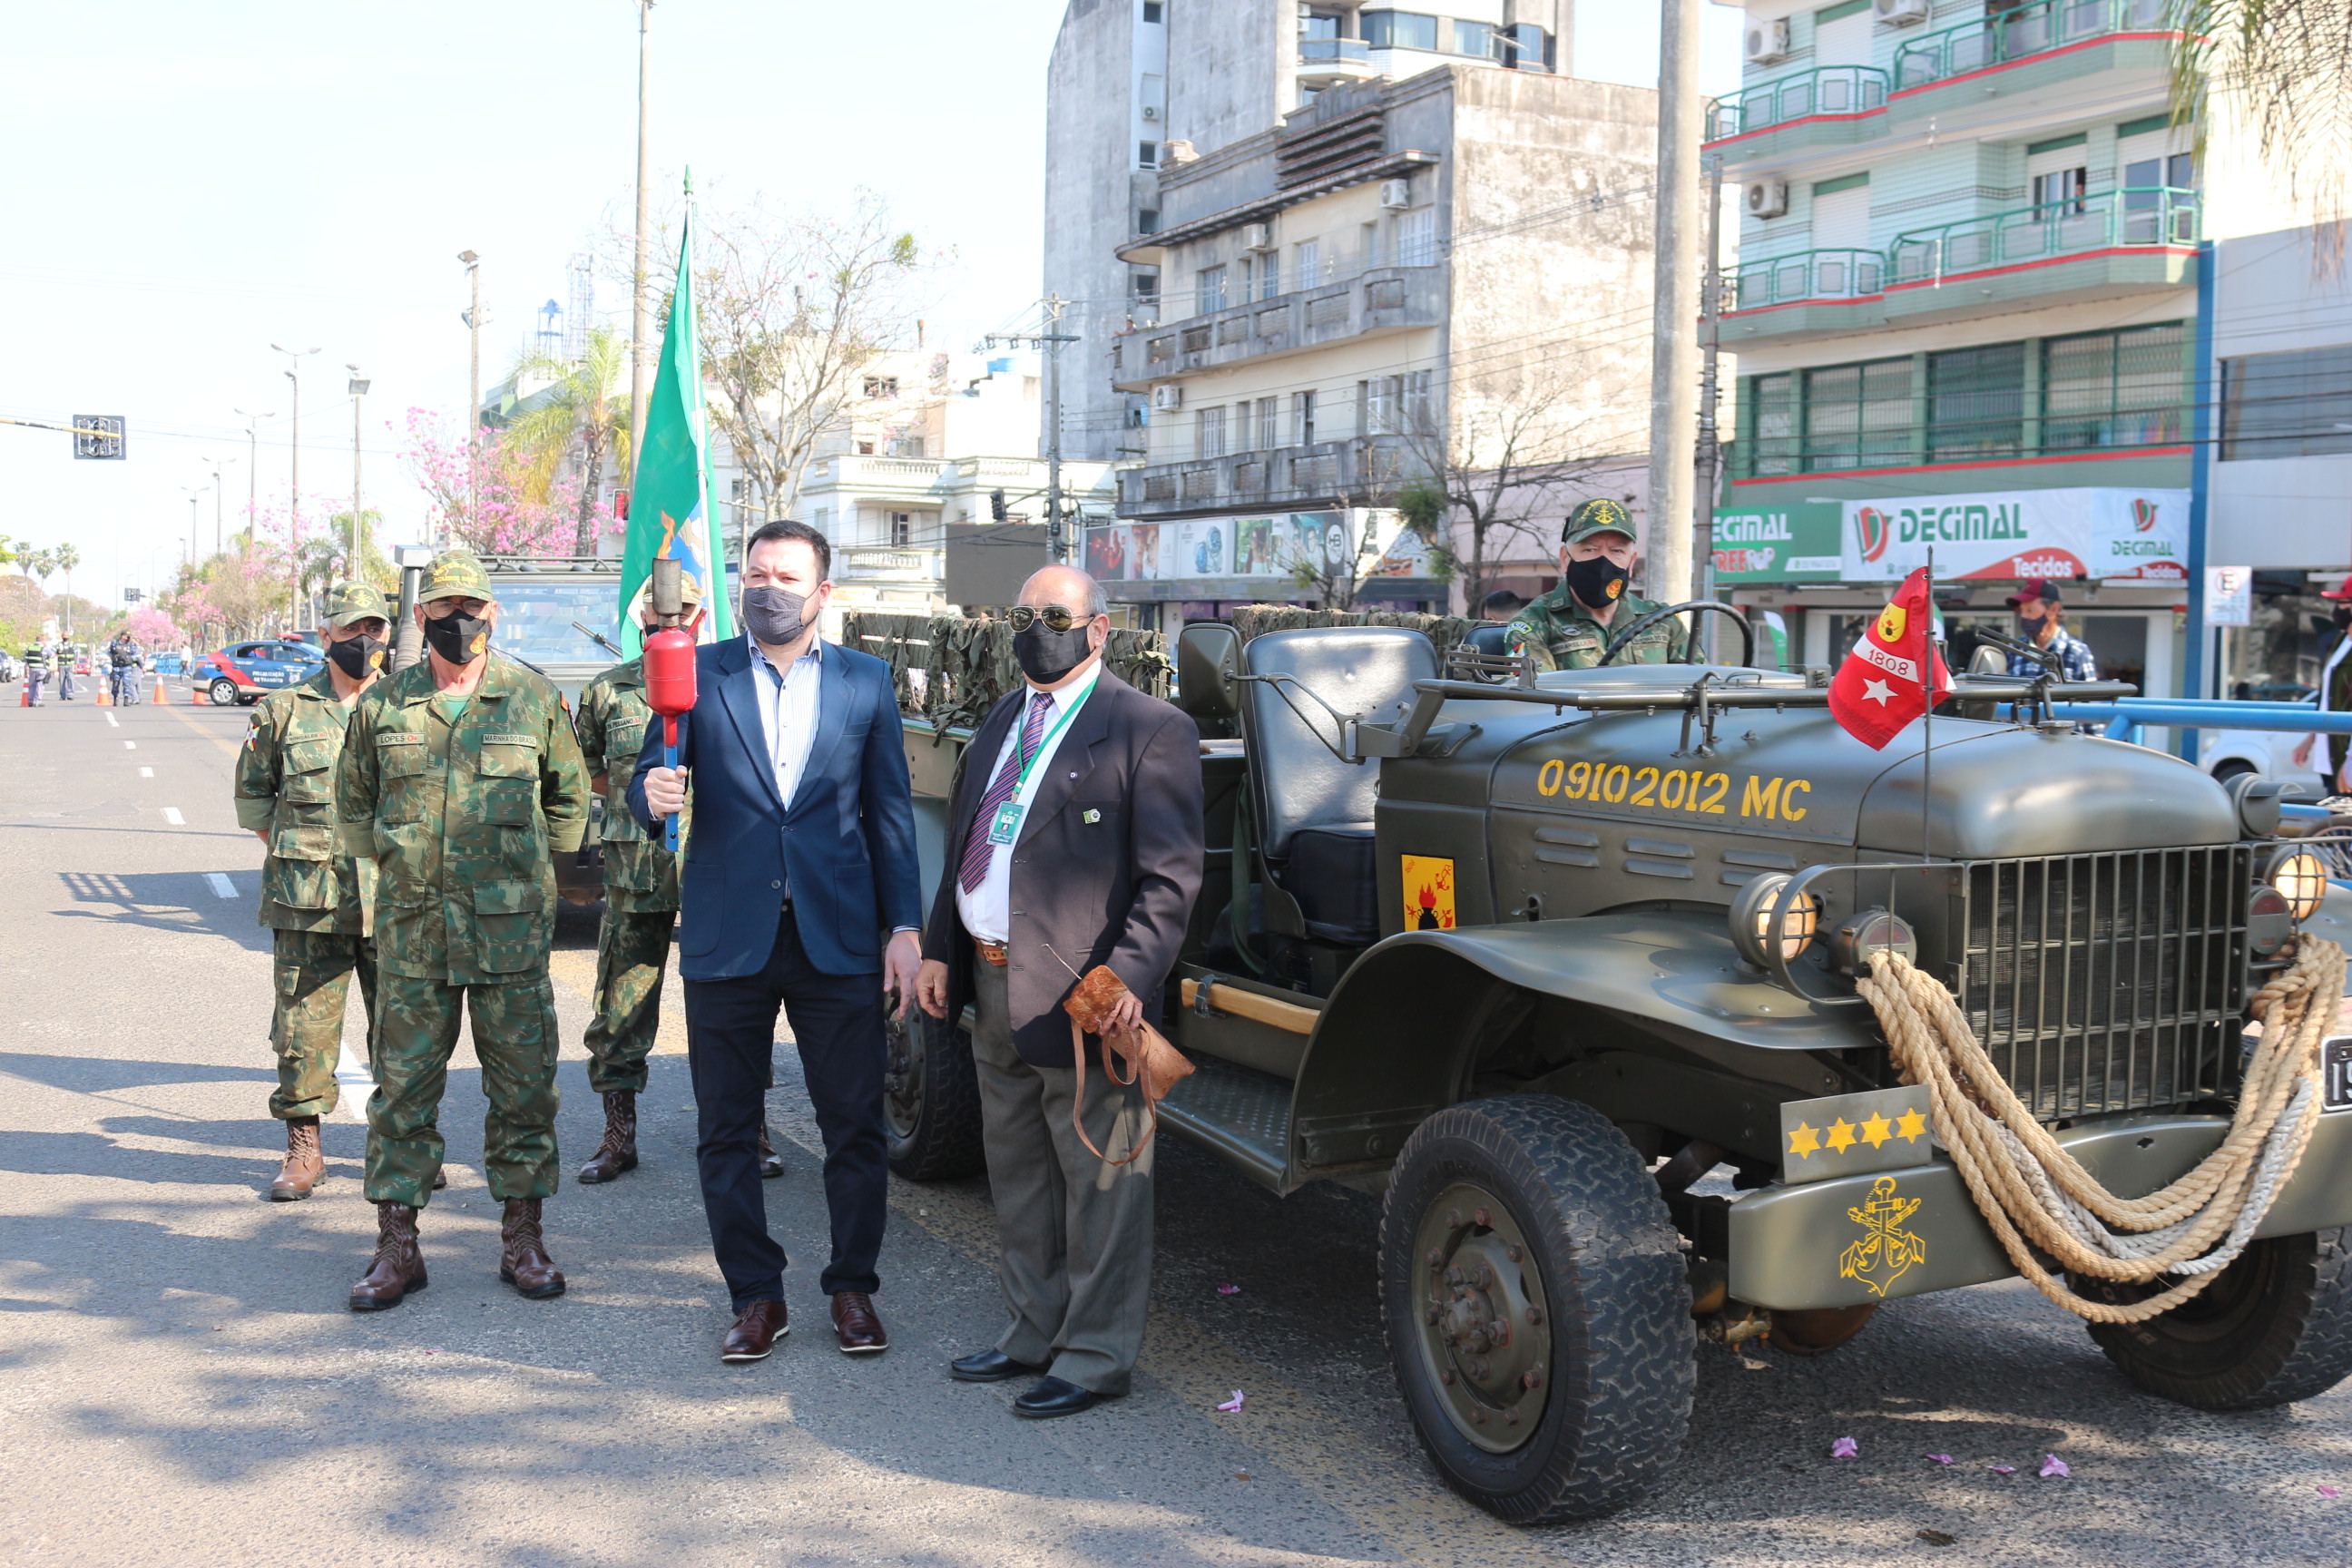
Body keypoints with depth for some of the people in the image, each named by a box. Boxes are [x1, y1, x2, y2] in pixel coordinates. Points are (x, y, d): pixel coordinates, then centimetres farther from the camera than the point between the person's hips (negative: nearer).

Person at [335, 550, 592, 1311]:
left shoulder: (534, 697, 2)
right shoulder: (384, 704, 6)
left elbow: (568, 795, 13)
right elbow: (353, 798, 20)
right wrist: (393, 859, 12)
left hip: (511, 927, -1)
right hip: (410, 927, 1)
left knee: (522, 1084, 4)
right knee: (403, 1085, 5)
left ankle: (523, 1239, 16)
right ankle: (396, 1247, 14)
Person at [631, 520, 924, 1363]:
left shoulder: (866, 680, 6)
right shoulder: (697, 672, 4)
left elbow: (890, 810, 8)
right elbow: (649, 782, 1)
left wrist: (904, 925, 3)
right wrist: (654, 795, -23)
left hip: (838, 938, 0)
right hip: (726, 938, 0)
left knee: (855, 1125, 4)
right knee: (727, 1128, 8)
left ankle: (852, 1287, 21)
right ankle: (756, 1295, 22)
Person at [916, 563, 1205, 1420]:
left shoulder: (1150, 730, -9)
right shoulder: (999, 724, 16)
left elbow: (1170, 876, -15)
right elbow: (962, 843, 20)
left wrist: (1131, 975, -25)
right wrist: (939, 948, 13)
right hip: (994, 992, 8)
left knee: (1100, 1183, 1)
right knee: (1016, 1174, 19)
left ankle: (1096, 1356, 14)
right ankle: (1032, 1334, 34)